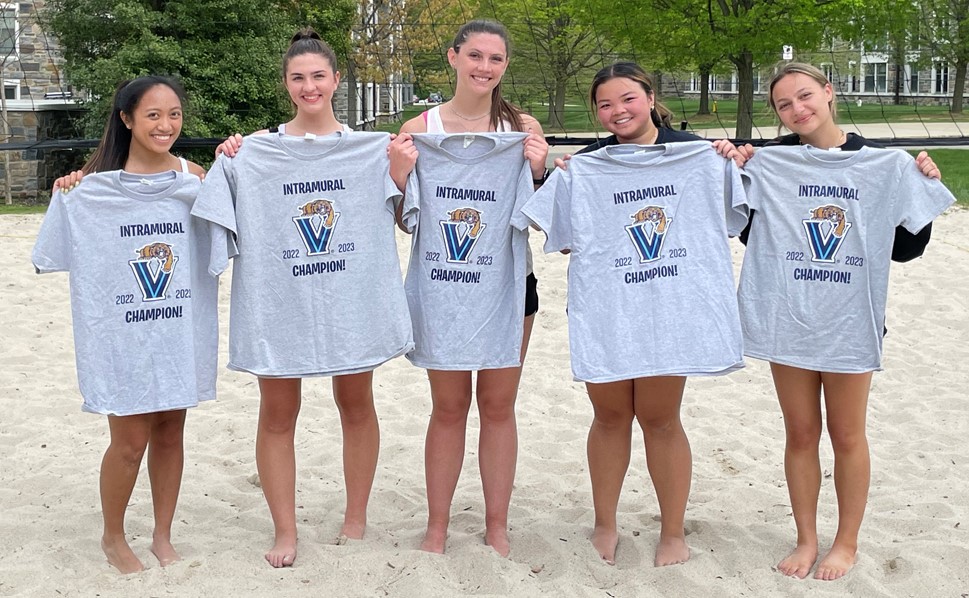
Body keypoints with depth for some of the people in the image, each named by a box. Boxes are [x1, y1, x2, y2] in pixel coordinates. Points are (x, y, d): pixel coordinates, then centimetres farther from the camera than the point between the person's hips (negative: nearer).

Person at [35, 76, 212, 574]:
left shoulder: (194, 179, -1)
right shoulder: (97, 182, -7)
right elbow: (63, 252, -2)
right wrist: (64, 195, -17)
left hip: (179, 332, 3)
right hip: (122, 333, -2)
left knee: (169, 434, 12)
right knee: (130, 440, 2)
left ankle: (163, 535, 29)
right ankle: (112, 537, 26)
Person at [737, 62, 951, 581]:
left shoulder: (884, 164, -1)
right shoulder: (771, 163, -1)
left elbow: (905, 247, 2)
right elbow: (748, 231, 4)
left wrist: (926, 188, -9)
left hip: (851, 322, -1)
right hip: (788, 320, 1)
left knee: (846, 435, 10)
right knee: (800, 434, 10)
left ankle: (847, 542, 26)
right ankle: (806, 540, 25)